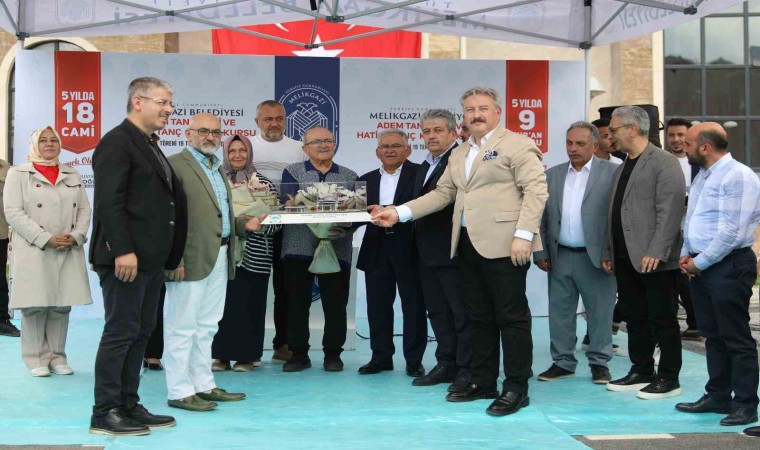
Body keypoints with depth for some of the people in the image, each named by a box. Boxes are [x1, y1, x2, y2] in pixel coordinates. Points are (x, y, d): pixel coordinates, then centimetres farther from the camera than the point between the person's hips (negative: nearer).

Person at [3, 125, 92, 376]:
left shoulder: (73, 175, 17)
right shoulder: (18, 174, 4)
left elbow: (84, 209, 12)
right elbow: (13, 212, -6)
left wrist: (76, 236, -7)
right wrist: (46, 239, -13)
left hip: (68, 252, 4)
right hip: (33, 252, -3)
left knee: (62, 306, 3)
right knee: (35, 306, -5)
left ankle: (57, 357, 12)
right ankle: (36, 359, 5)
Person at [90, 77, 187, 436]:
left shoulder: (149, 146, 19)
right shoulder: (117, 142, -10)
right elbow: (109, 201, -18)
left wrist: (169, 255, 16)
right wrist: (123, 250, -24)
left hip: (150, 258, 10)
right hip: (126, 258, -10)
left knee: (140, 333, 12)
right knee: (120, 333, -5)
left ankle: (128, 406, 19)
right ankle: (105, 414, 3)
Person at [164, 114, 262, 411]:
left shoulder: (217, 168, 20)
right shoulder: (175, 164, -8)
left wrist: (244, 224, 8)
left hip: (219, 259, 9)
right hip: (192, 260, -9)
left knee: (206, 327, 14)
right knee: (182, 327, -2)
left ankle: (203, 385, 23)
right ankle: (180, 392, 3)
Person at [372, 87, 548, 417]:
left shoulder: (517, 145, -2)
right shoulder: (458, 155, 21)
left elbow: (536, 189, -10)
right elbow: (442, 193, 19)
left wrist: (524, 234, -19)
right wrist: (399, 213, 9)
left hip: (503, 244, -8)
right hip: (469, 244, 8)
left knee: (512, 316, -3)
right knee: (479, 316, 13)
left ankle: (516, 389, 3)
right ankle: (483, 381, 21)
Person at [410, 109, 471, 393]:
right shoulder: (426, 166, 20)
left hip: (452, 249, -9)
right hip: (428, 250, 9)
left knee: (462, 311, -2)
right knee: (437, 311, 13)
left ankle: (467, 369, 4)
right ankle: (446, 364, 21)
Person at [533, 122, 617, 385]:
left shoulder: (612, 172, -3)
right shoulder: (552, 175, 10)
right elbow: (542, 216, 10)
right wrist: (540, 252, 4)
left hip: (595, 256, -4)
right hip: (559, 256, 4)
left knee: (600, 312, 5)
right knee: (559, 311, 9)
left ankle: (599, 363, 17)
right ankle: (562, 362, 20)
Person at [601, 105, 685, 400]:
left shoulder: (664, 162, -8)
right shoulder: (622, 168, 18)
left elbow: (670, 210, -16)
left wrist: (656, 252, -22)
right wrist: (608, 252, 16)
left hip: (654, 260, -8)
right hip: (625, 258, 8)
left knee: (662, 319, 0)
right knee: (635, 318, 13)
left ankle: (669, 379, 8)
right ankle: (641, 372, 22)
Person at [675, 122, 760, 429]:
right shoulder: (702, 176, 15)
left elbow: (731, 232, -20)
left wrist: (700, 263, -14)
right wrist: (685, 254, 7)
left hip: (728, 266, -9)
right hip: (699, 266, 9)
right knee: (713, 335, 14)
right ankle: (717, 396, 22)